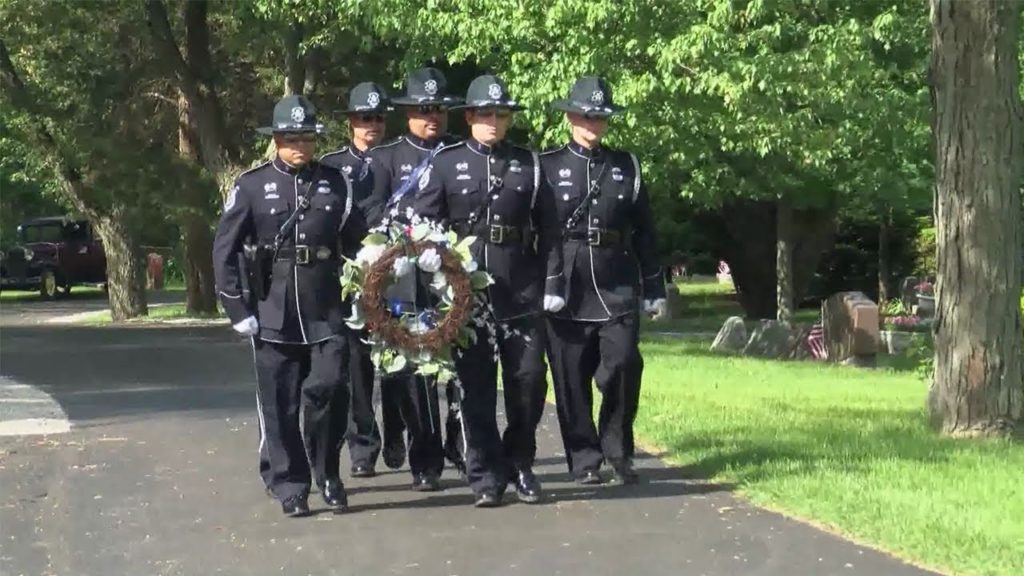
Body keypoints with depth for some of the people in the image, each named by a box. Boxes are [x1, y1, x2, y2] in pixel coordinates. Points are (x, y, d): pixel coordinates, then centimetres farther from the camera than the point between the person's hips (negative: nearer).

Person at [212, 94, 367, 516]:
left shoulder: (335, 183, 6)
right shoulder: (252, 186, 0)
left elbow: (356, 241, 11)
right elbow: (224, 250, 0)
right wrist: (236, 308, -4)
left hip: (326, 310, 1)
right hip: (273, 313, -1)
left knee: (328, 389, -8)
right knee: (279, 403, 3)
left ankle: (326, 472, 14)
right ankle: (290, 487, 14)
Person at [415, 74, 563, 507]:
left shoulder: (529, 164, 8)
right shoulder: (445, 163, 4)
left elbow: (548, 229, 8)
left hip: (521, 293, 1)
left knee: (529, 378, 0)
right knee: (476, 384, 2)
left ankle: (520, 463, 19)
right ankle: (486, 475, 10)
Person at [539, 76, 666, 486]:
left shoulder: (628, 166, 10)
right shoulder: (547, 167, 4)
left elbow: (644, 232, 12)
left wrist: (654, 290, 10)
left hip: (618, 290, 1)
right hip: (566, 291, -1)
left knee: (623, 366, -10)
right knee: (572, 379, 2)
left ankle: (618, 452, 9)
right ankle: (584, 460, 12)